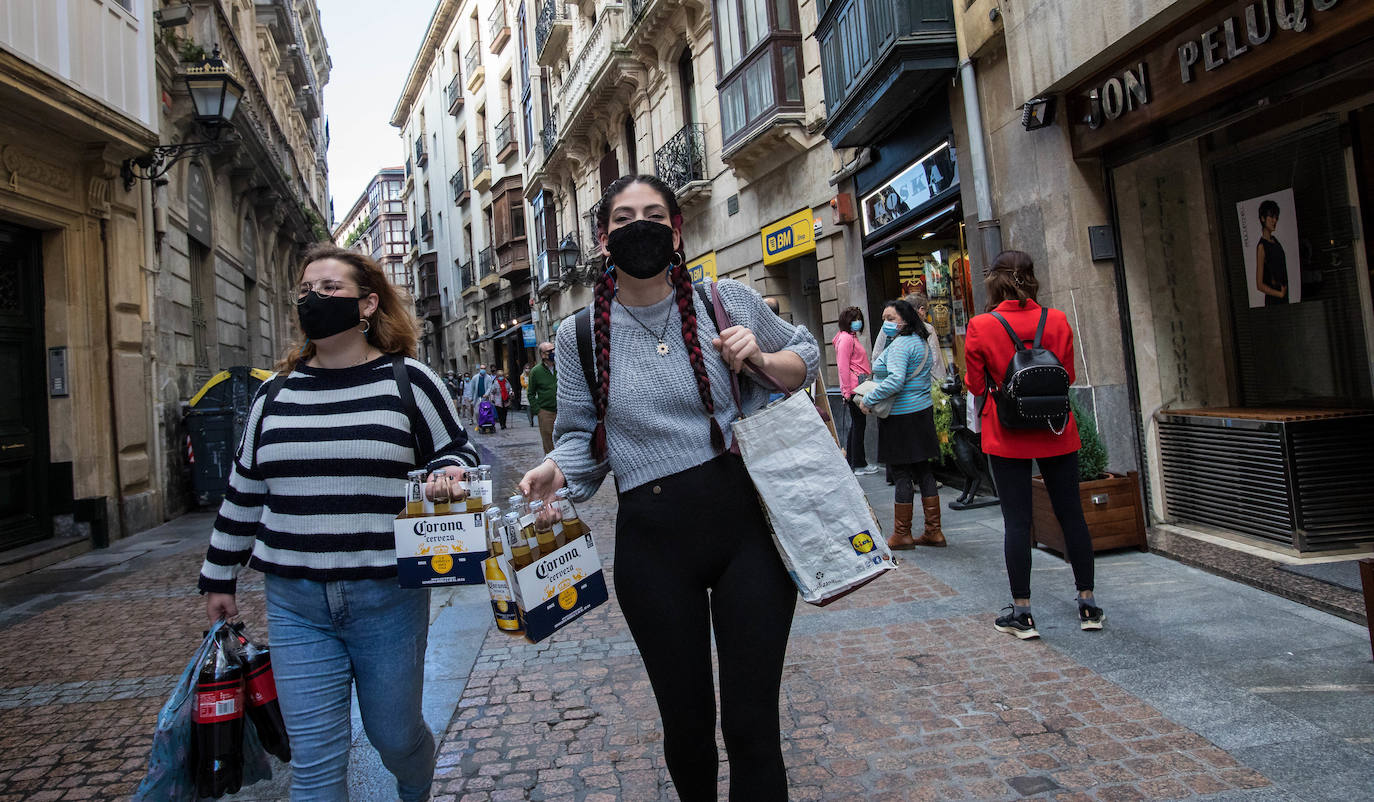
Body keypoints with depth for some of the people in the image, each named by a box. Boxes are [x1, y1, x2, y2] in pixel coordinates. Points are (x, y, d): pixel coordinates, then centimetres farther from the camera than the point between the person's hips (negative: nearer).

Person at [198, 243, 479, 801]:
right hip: (294, 603, 2)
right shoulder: (277, 392, 8)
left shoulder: (409, 382, -2)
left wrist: (448, 473, -18)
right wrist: (220, 576, 20)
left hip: (388, 599, -2)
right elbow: (244, 489, 16)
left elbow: (458, 453, 5)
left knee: (395, 736, 15)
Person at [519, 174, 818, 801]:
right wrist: (556, 471, -14)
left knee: (753, 725, 3)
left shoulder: (726, 299, 3)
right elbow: (581, 434, 8)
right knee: (687, 725, 14)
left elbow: (806, 355, 15)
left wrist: (760, 359, -5)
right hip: (653, 541, 1)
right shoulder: (580, 336, 3)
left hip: (747, 521, 0)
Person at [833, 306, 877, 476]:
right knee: (859, 424, -5)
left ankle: (851, 461, 22)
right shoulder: (845, 338, -11)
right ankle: (859, 465, 1)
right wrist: (847, 391, -19)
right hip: (854, 387, -10)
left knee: (856, 423, 14)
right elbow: (843, 366, -17)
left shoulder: (852, 337, 21)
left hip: (858, 387, 10)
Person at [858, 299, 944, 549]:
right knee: (923, 471, 12)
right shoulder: (921, 342, 15)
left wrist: (868, 400, -19)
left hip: (901, 417, -9)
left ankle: (901, 535, 7)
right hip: (923, 411, 9)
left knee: (901, 474, -2)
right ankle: (933, 531, 17)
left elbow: (895, 380, -28)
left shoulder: (900, 344, -16)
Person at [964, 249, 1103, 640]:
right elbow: (1069, 376, 7)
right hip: (1056, 432, 2)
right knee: (1071, 513, 11)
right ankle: (1088, 604, 21)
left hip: (1006, 435, -2)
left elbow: (976, 385, -3)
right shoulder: (1057, 321, -2)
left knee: (1016, 520, 3)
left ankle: (1022, 612, 8)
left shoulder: (981, 326, -10)